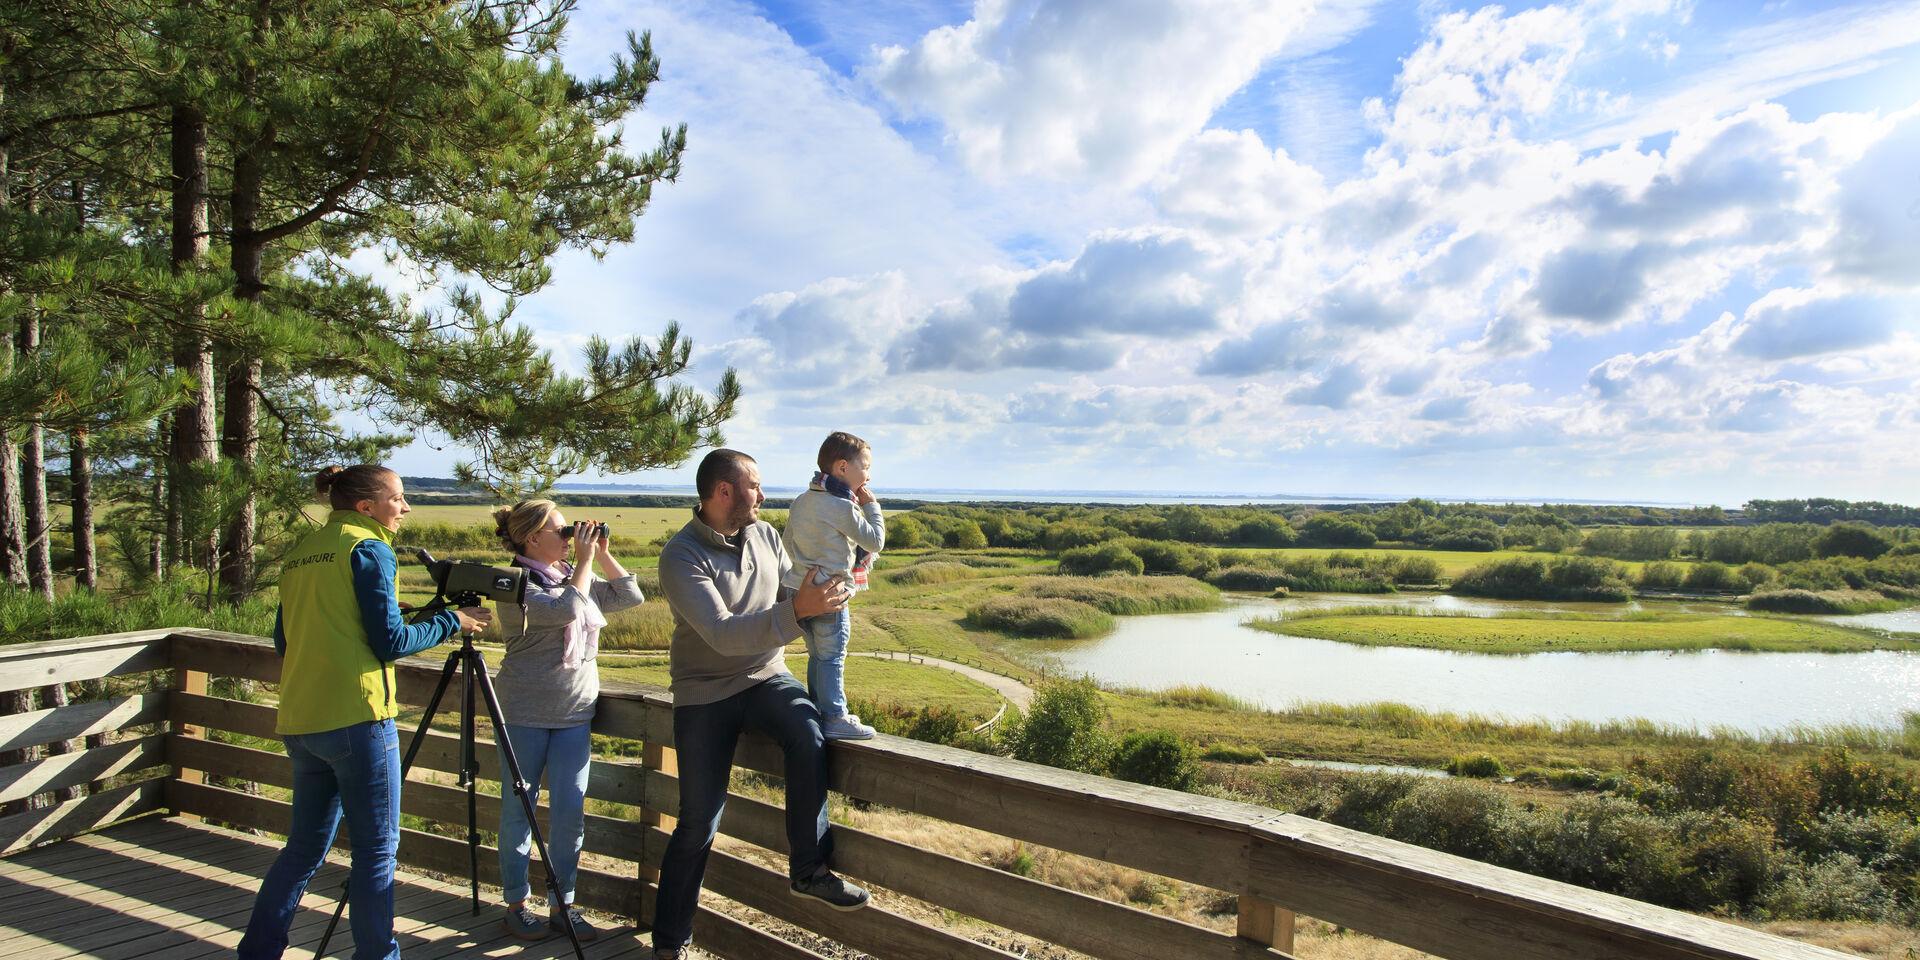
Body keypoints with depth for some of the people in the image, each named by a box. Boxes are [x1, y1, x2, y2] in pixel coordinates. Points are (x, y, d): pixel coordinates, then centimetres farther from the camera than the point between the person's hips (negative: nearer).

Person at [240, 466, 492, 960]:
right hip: (357, 717, -8)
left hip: (299, 721, 8)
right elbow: (390, 641, -11)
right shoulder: (368, 549, -8)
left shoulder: (300, 552, 15)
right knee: (377, 847, 1)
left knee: (305, 845, 18)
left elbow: (283, 638, 19)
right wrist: (452, 621, 0)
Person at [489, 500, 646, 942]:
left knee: (570, 814, 5)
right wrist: (585, 560, -16)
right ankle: (516, 905, 21)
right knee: (519, 810, 7)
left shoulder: (573, 576, 10)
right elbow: (568, 609, -25)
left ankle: (562, 905, 16)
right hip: (525, 714, -5)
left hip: (575, 713, 5)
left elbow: (630, 595, 9)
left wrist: (602, 554, 1)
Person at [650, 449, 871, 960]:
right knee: (699, 823, 1)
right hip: (705, 692, -4)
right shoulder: (682, 555, -17)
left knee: (809, 738, -28)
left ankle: (809, 869, -12)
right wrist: (796, 610, -39)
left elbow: (790, 593, 12)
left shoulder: (766, 535, 2)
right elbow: (722, 634, -28)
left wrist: (823, 592, -9)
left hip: (766, 676, 4)